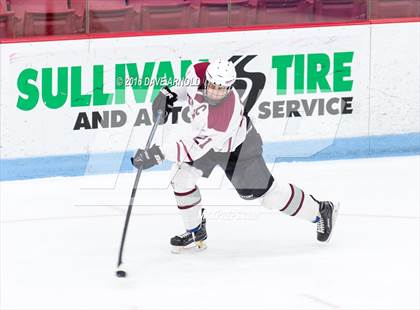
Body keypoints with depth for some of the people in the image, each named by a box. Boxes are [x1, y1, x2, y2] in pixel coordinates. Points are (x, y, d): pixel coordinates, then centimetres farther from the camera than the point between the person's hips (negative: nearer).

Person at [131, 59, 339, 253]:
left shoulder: (227, 113, -44)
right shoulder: (199, 74, -28)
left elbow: (198, 147, -41)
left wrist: (159, 154, -44)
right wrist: (169, 93, -12)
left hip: (237, 147, -6)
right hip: (204, 134, 7)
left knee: (262, 192, 2)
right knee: (181, 178, -6)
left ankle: (320, 212, 22)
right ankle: (196, 232, 16)